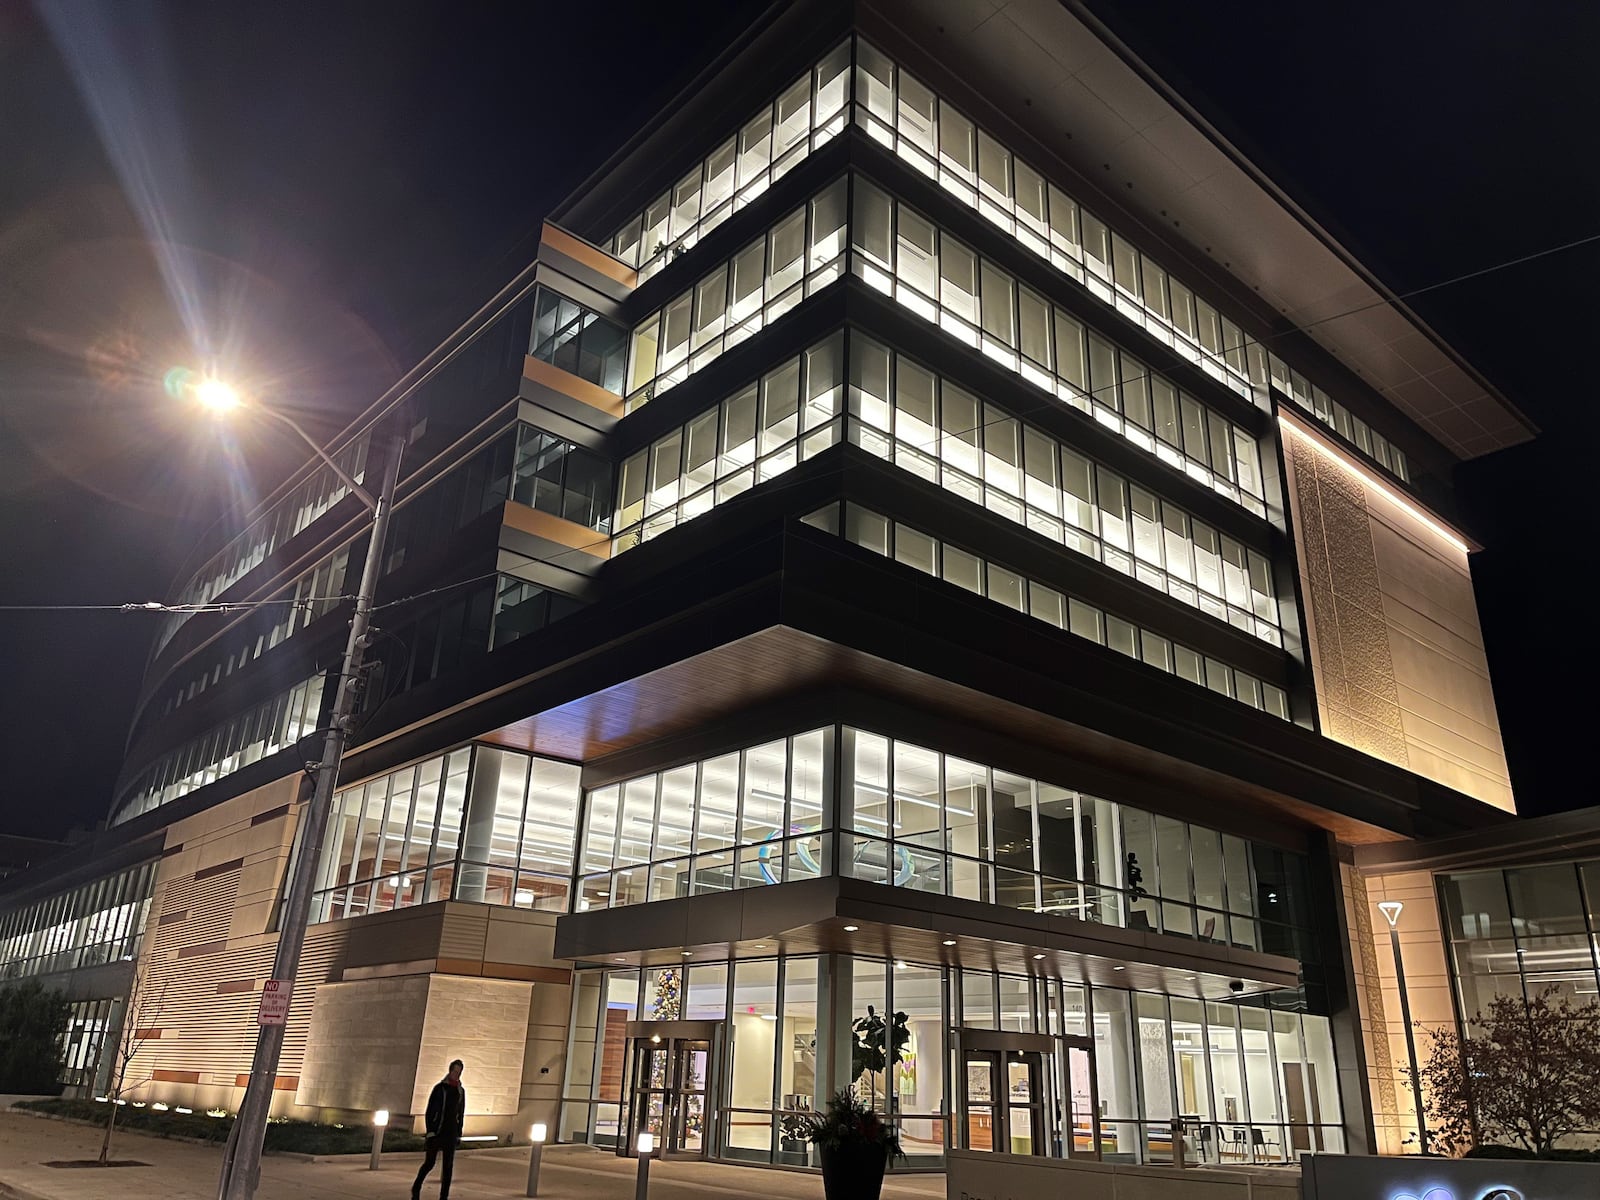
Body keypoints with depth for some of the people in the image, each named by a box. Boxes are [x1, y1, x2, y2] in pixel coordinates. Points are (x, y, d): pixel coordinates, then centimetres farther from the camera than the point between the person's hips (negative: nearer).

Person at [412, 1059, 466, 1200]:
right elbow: (429, 1111, -6)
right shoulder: (439, 1088, -5)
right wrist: (429, 1131, -13)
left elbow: (460, 1114, 12)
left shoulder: (461, 1091, 8)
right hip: (436, 1131, -3)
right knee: (429, 1163, 1)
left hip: (451, 1133, 4)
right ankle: (416, 1189, 25)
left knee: (448, 1166, 0)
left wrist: (459, 1135, 8)